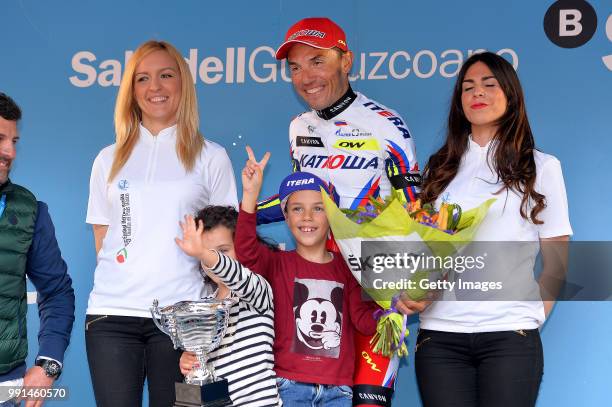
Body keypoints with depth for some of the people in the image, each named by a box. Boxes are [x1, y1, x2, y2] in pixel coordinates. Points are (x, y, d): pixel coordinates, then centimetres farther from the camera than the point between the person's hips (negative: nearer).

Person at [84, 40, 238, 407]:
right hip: (111, 313, 2)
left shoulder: (211, 157, 8)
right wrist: (121, 284, -1)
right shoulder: (109, 159, 14)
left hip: (181, 315, -1)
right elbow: (101, 239, 14)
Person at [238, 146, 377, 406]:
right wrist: (250, 196, -25)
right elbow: (246, 255, -17)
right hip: (289, 384, -2)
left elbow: (365, 322, 4)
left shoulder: (346, 268, 11)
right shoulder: (277, 263, 5)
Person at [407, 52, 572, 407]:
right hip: (440, 335, 2)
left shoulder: (541, 167, 8)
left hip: (510, 336, -2)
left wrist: (530, 322, -1)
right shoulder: (439, 169, 16)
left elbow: (555, 262, 7)